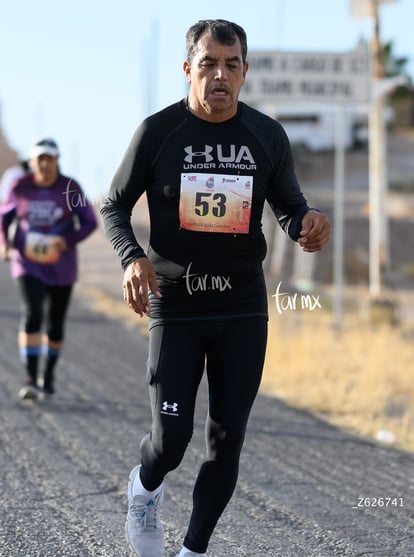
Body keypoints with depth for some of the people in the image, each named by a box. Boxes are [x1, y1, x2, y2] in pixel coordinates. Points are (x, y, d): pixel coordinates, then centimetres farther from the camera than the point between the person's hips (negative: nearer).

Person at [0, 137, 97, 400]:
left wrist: (68, 241, -19)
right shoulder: (21, 188, -3)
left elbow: (90, 222, -3)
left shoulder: (69, 188, -8)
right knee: (32, 316, -18)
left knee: (56, 323, 10)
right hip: (28, 264, -1)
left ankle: (49, 375, 31)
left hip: (61, 267, 1)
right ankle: (31, 379, -19)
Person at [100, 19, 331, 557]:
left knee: (228, 439, 3)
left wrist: (307, 223, -14)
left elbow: (289, 207, 11)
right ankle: (144, 489, 28)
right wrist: (133, 256, -17)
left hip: (243, 310, 2)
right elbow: (114, 207, 3)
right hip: (175, 306, -2)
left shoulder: (268, 136, 1)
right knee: (172, 436, -8)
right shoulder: (158, 131, -5)